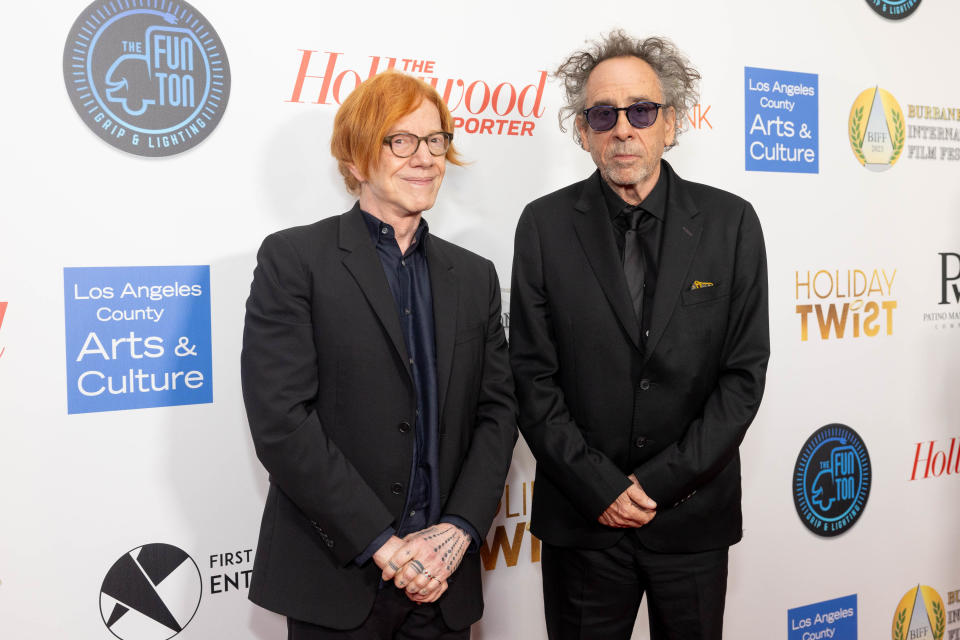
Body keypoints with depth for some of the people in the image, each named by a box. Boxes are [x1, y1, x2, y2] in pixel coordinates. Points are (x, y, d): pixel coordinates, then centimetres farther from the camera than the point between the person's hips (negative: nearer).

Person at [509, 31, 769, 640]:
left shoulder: (731, 222, -2)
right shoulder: (545, 225, -3)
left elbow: (745, 372, -4)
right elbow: (534, 377, -4)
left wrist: (659, 482, -9)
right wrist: (601, 488, -10)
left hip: (693, 515, 1)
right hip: (582, 519, 0)